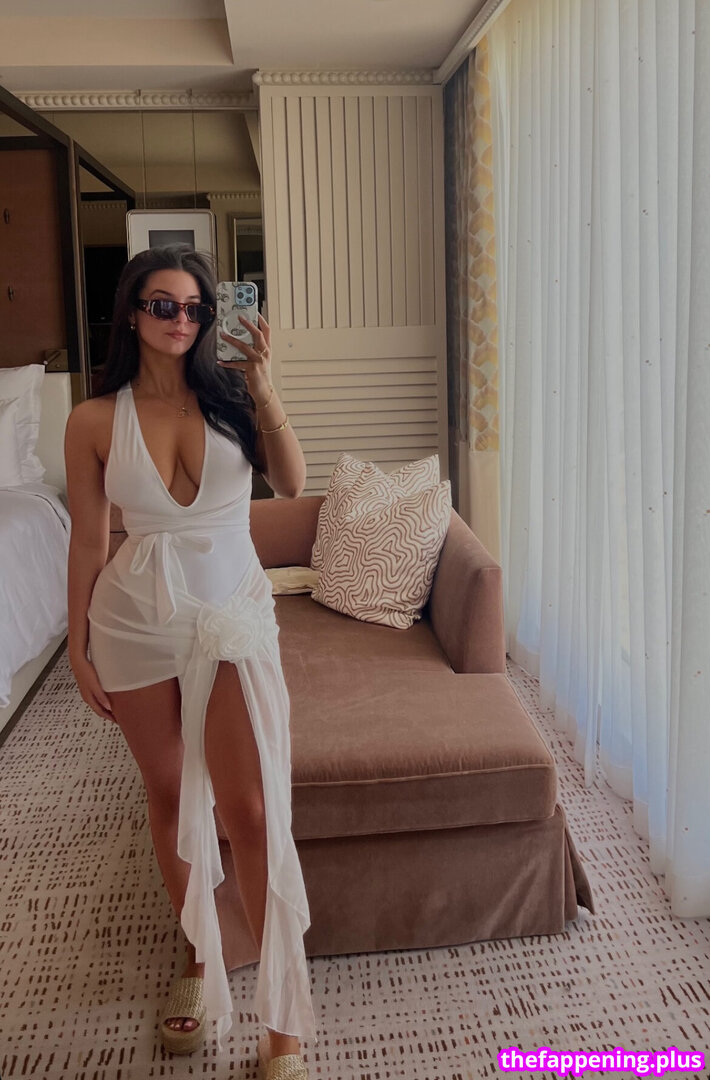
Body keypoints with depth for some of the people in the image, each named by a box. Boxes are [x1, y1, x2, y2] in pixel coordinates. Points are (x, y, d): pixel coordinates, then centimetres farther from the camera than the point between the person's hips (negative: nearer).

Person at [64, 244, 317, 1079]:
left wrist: (262, 386, -18)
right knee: (170, 797, 15)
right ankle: (200, 961, 39)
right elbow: (88, 540, 1)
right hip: (138, 622, 1)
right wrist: (78, 647, 2)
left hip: (233, 618, 0)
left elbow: (291, 483, -11)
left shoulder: (228, 395, -1)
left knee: (251, 811, -3)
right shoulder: (95, 422, -3)